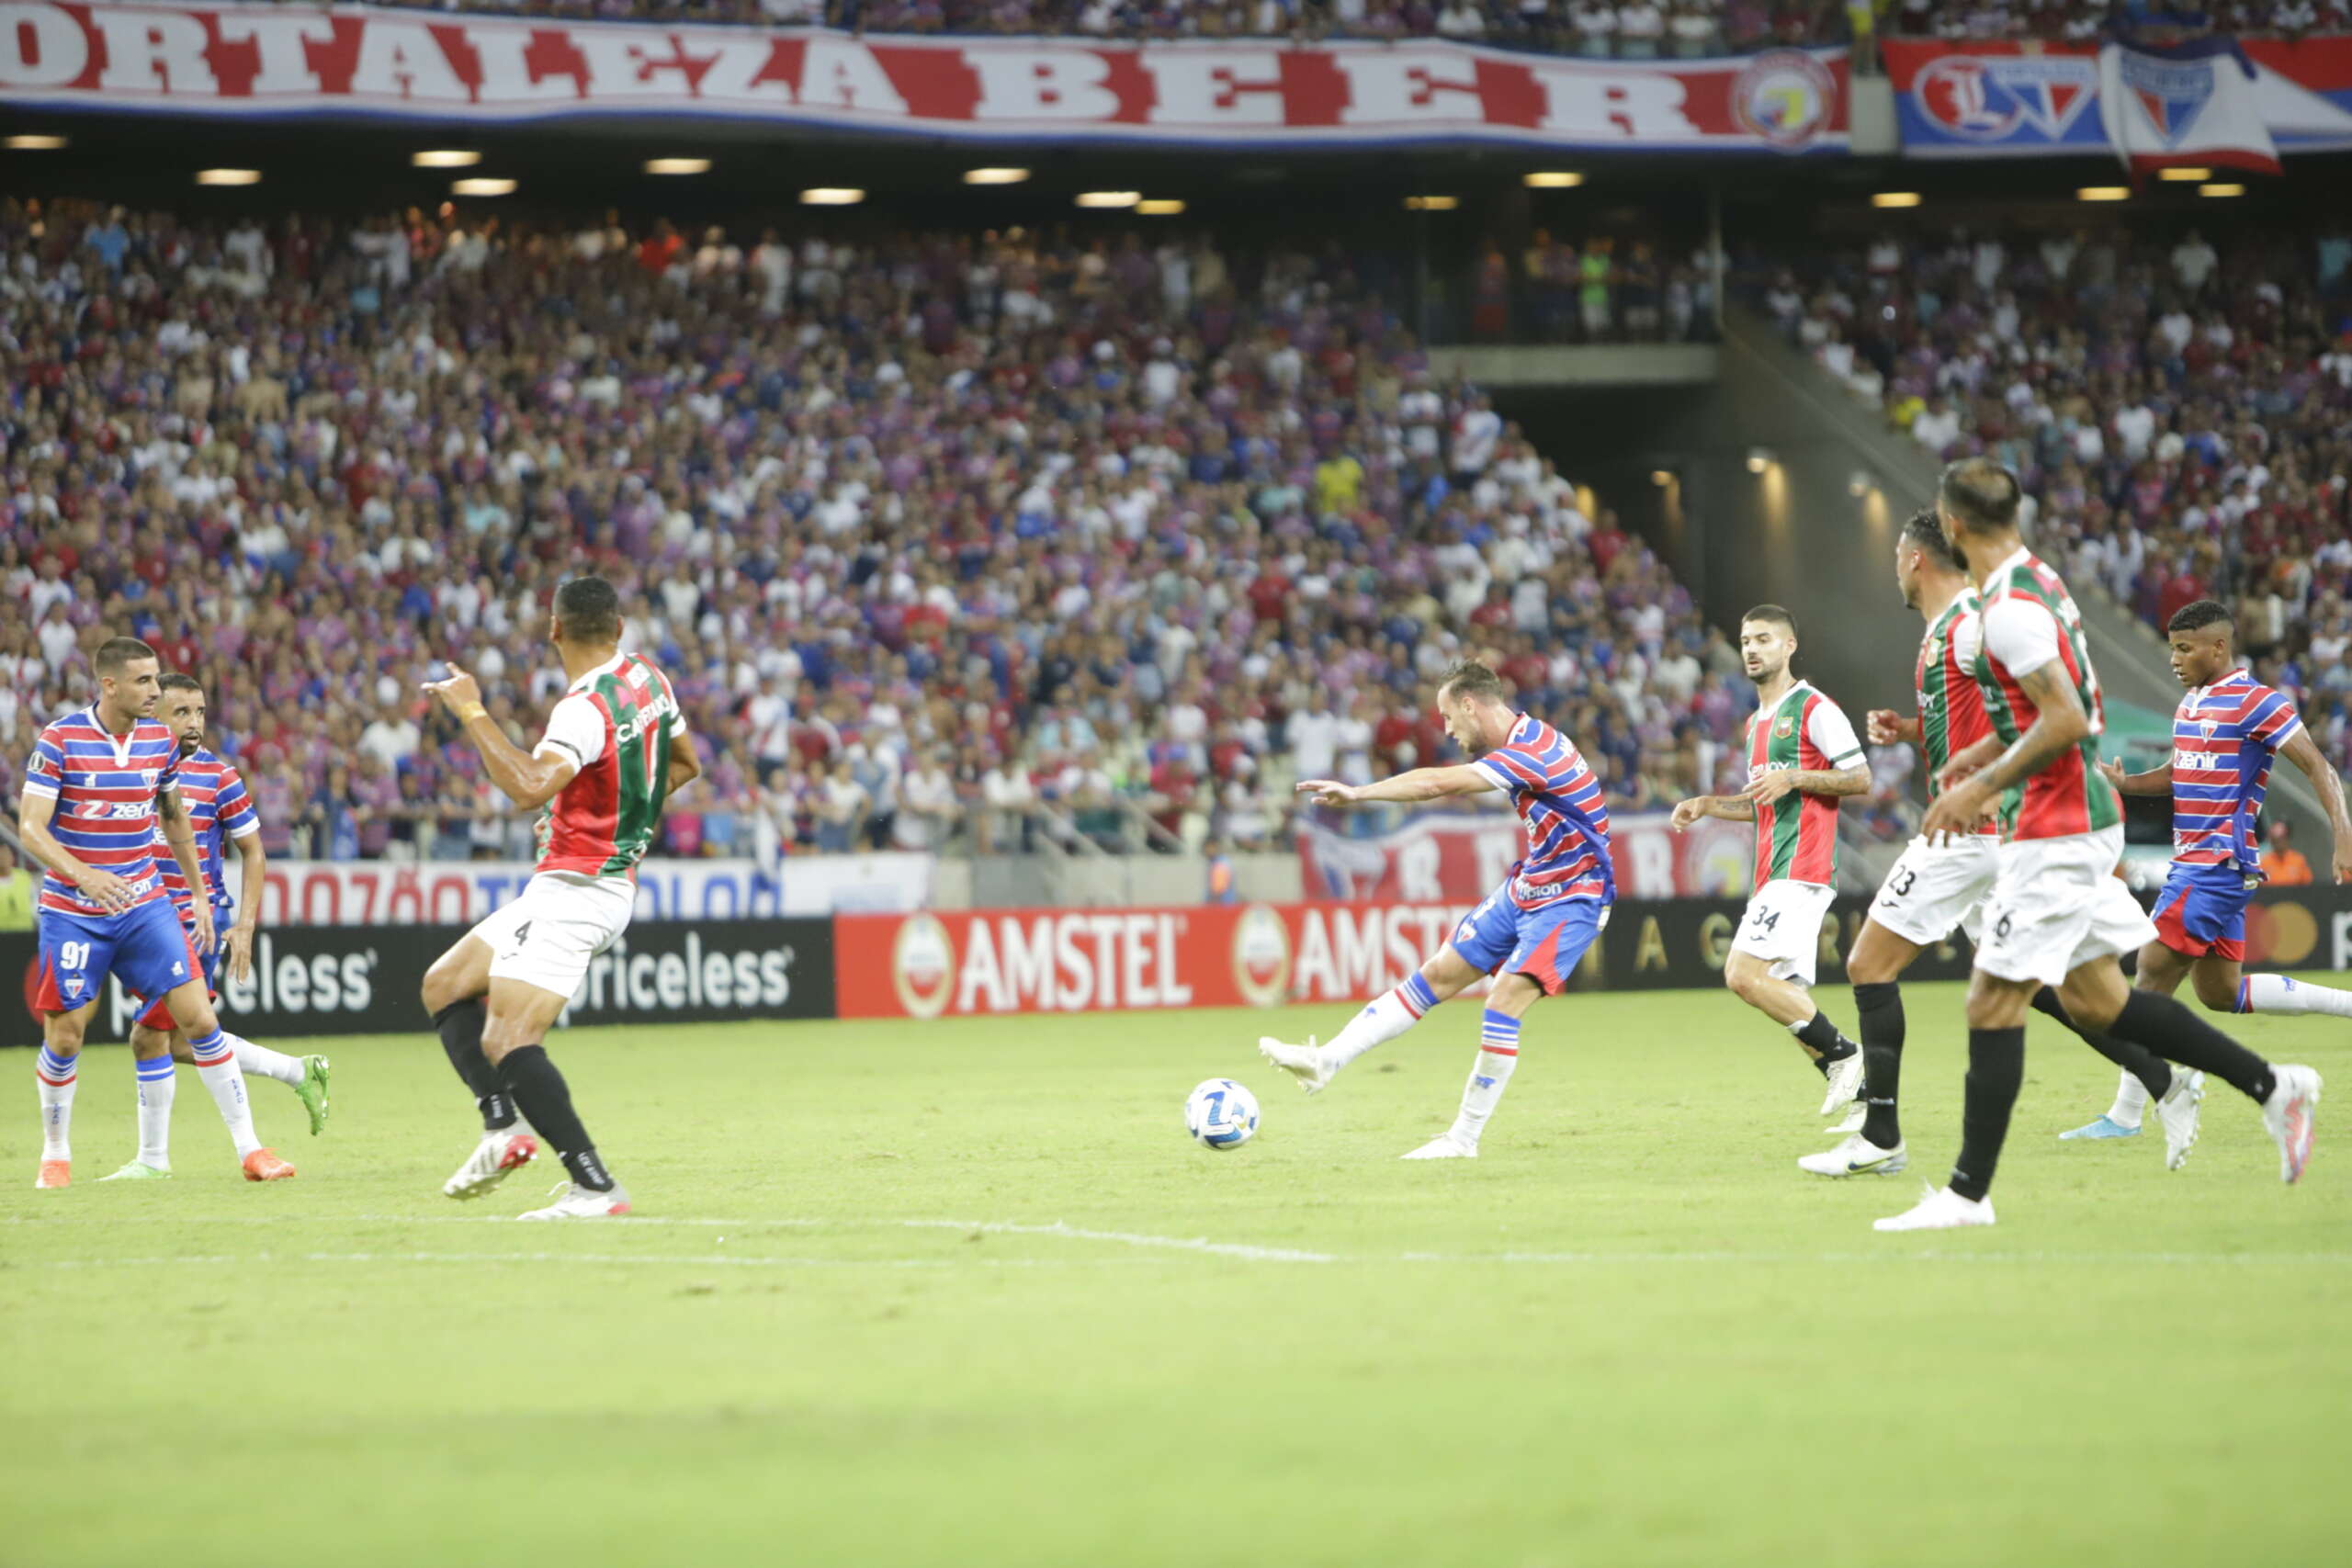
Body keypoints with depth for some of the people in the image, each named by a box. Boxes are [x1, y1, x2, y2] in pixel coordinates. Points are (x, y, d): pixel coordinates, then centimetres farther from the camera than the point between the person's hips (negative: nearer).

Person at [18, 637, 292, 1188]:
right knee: (64, 1037, 1)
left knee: (199, 1019, -7)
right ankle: (55, 1153, 24)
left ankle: (249, 1149, -2)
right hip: (73, 912, -3)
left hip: (145, 905, 3)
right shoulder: (59, 741, -12)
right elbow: (30, 826, -16)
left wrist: (198, 896, 17)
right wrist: (83, 874, -32)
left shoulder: (160, 741, 2)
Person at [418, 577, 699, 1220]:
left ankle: (595, 1187, -21)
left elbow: (530, 786, -36)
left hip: (574, 893, -11)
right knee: (443, 985, 15)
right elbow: (684, 763, 23)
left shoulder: (587, 708, -21)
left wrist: (472, 713, -28)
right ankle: (503, 1124, 1)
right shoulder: (646, 679, 8)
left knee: (507, 1043, -19)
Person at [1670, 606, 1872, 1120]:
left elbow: (1860, 778, -9)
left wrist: (1793, 777, -17)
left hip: (1802, 867, -10)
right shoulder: (1757, 722, 23)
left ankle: (1843, 1056, -11)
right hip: (1773, 874, 10)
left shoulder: (1813, 708, -5)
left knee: (1743, 973, -20)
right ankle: (1861, 1093, 9)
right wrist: (1706, 805, 18)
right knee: (1788, 996, 5)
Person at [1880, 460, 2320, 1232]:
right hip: (2087, 820, 10)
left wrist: (1981, 787, -18)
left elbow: (2067, 721, -24)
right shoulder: (2039, 582, 12)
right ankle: (2271, 1087, 17)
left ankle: (1968, 1192, -3)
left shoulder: (2010, 608, -19)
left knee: (1993, 1003, -6)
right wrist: (1987, 754, 21)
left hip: (2057, 831, -10)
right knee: (2096, 1001, 15)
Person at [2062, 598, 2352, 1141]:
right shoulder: (2190, 705, 15)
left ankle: (2126, 1115, -7)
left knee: (2153, 975, -11)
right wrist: (2124, 782, 7)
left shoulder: (2256, 703, -12)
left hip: (2219, 864, -10)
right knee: (2222, 994, 13)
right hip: (2193, 864, 10)